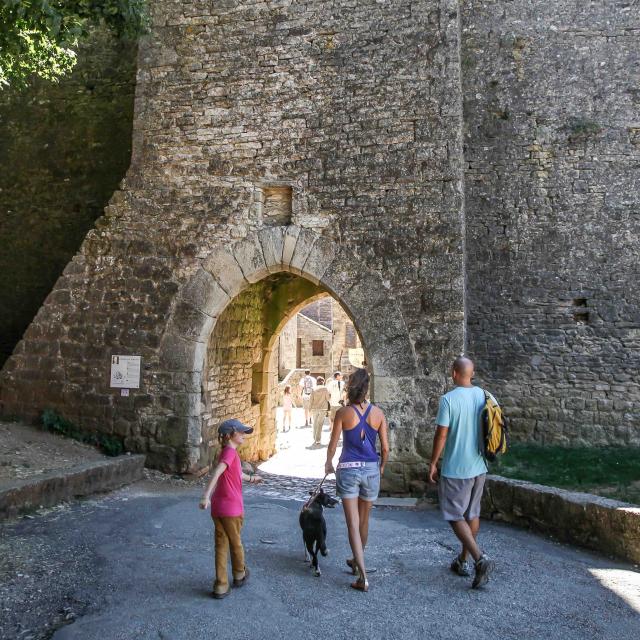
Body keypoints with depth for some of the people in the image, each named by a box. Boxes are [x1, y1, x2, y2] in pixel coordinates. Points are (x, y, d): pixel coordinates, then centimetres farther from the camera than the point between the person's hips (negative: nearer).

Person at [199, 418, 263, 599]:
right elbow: (217, 472, -31)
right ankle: (239, 575, 35)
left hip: (217, 508, 7)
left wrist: (251, 478, 47)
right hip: (232, 509, -7)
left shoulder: (229, 452, 12)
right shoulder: (230, 452, -15)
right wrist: (206, 495, -41)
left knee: (221, 546, 12)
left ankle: (221, 587, 15)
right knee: (235, 543, 15)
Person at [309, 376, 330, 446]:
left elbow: (311, 400, 1)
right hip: (323, 409, -2)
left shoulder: (314, 389, 1)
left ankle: (315, 439, 18)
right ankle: (318, 440, -4)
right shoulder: (325, 389, -5)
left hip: (314, 409, 2)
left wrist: (310, 409, 8)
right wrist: (330, 395, 16)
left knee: (315, 424, 14)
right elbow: (328, 399, -3)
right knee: (320, 424, 0)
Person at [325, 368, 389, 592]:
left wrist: (328, 463, 18)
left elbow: (333, 445, -2)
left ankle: (363, 576, -4)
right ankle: (357, 561, 42)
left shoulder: (343, 413, -9)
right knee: (364, 519, 21)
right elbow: (385, 448, 0)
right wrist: (382, 467, 19)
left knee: (353, 523, 1)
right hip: (371, 469, 3)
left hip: (348, 469, -3)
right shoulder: (378, 413, -4)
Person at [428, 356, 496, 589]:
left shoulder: (449, 399, -17)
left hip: (456, 469, -6)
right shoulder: (485, 396, 1)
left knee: (455, 516, 4)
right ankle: (463, 561, 28)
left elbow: (441, 435, -16)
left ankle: (480, 558, -10)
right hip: (479, 467, 7)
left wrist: (433, 463, -5)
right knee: (472, 514, 16)